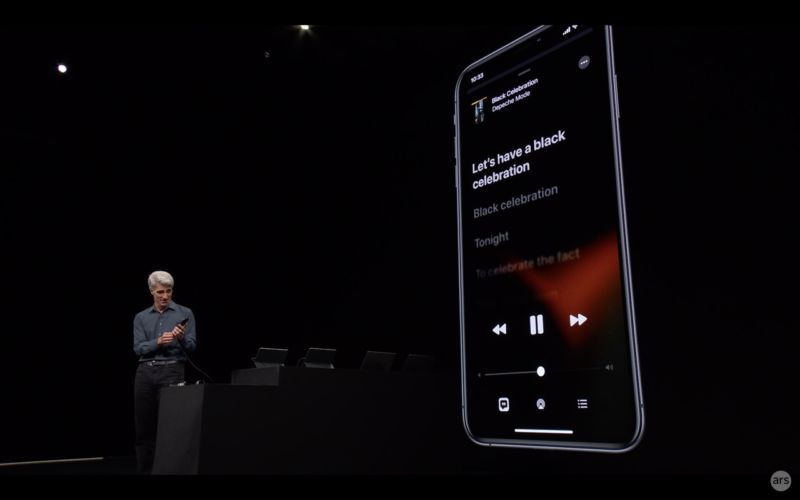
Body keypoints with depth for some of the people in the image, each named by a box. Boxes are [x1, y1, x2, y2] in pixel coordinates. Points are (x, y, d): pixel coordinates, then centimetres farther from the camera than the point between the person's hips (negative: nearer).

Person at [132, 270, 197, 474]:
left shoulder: (185, 313, 3)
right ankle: (145, 470, 18)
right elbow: (138, 349, 0)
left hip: (172, 371, -3)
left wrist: (181, 337, -22)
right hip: (145, 372, 3)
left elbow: (192, 346, -2)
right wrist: (158, 341, -17)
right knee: (144, 426, 7)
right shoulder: (141, 317, 10)